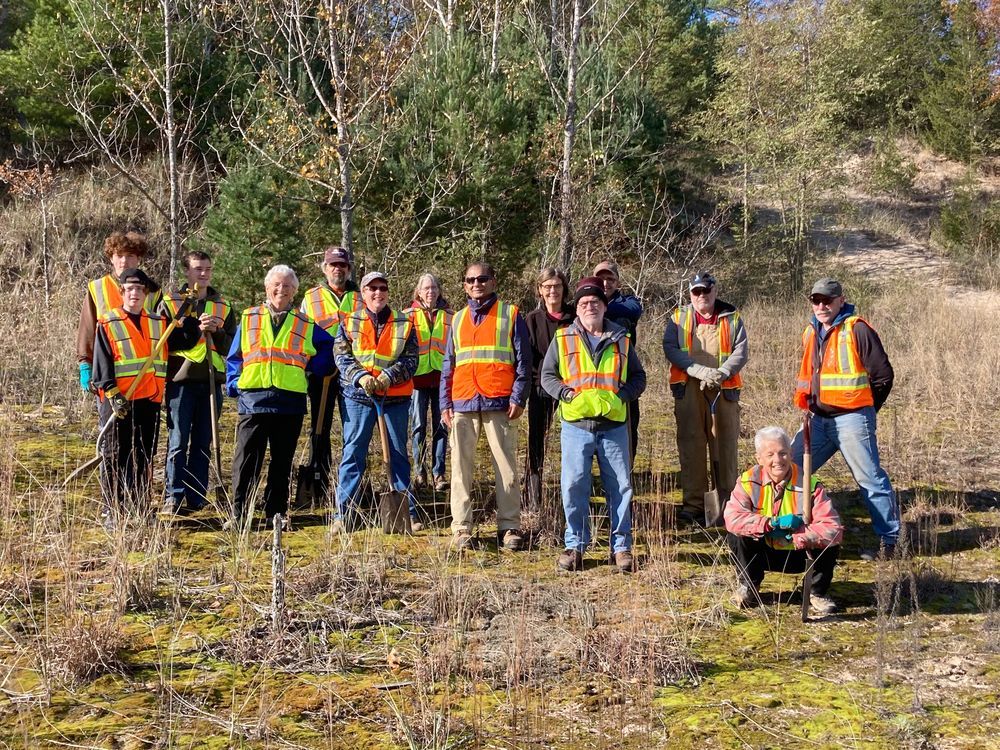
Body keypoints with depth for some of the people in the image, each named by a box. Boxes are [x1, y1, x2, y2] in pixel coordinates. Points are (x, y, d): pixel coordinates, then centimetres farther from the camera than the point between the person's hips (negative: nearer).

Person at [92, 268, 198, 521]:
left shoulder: (159, 324, 13)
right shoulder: (108, 324, 1)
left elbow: (188, 341, 17)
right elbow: (102, 365, -5)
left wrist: (189, 318, 1)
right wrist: (113, 395, -15)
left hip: (150, 400, 4)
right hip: (117, 402, -4)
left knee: (143, 458, 10)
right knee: (115, 459, 0)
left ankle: (138, 509, 19)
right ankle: (112, 512, 6)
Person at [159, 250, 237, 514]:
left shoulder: (223, 307, 14)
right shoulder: (170, 303, 5)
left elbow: (232, 347, 11)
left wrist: (217, 331, -8)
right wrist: (194, 328, -13)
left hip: (211, 382, 3)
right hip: (181, 380, -3)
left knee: (203, 443, 7)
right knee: (178, 441, -3)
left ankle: (197, 497, 13)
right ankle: (173, 496, 2)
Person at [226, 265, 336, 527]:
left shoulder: (306, 325, 11)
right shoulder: (249, 318, 11)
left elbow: (329, 349, 18)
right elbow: (234, 358, 12)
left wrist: (313, 368, 6)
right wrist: (234, 385, 1)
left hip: (290, 403, 1)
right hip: (252, 400, -1)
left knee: (282, 461, 8)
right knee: (246, 460, -4)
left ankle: (276, 512, 16)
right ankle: (238, 514, -1)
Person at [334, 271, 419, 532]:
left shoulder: (404, 324, 6)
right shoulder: (349, 322, 6)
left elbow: (411, 360, 0)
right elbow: (342, 356, -1)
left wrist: (388, 376, -15)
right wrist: (361, 377, -17)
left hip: (396, 396, 1)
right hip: (358, 395, 0)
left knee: (398, 454, 8)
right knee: (353, 453, 0)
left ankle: (408, 512, 16)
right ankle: (344, 513, 4)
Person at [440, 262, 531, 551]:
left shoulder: (510, 315, 5)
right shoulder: (458, 319, 17)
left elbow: (523, 361, 2)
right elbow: (448, 365, 17)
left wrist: (518, 398, -8)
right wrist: (445, 404, 9)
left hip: (500, 405, -3)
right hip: (463, 405, 3)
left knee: (506, 468, 0)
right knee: (461, 467, 2)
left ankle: (509, 527, 6)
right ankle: (461, 528, 6)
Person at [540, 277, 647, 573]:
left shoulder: (621, 339, 12)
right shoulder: (563, 338, 8)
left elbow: (638, 377, 15)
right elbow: (547, 375, 10)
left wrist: (622, 395, -4)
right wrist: (567, 394, -8)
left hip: (614, 426, 1)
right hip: (576, 425, -1)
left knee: (620, 487, 3)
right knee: (573, 487, -3)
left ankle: (621, 546, 13)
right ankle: (575, 546, 9)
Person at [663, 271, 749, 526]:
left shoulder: (731, 318, 10)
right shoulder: (679, 318, 9)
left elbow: (741, 351, 0)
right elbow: (670, 349, -4)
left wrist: (721, 373, -17)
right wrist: (702, 371, -16)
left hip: (724, 389, 1)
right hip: (689, 389, 0)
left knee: (726, 445, 3)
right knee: (691, 445, -4)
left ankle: (728, 503, 11)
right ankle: (693, 504, -1)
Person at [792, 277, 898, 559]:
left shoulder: (857, 329, -10)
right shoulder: (811, 333, 12)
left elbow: (882, 375, -8)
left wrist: (863, 409, 1)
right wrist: (808, 404, 14)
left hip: (851, 419, -7)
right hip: (818, 419, 8)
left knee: (870, 479, -2)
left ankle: (888, 541, 8)